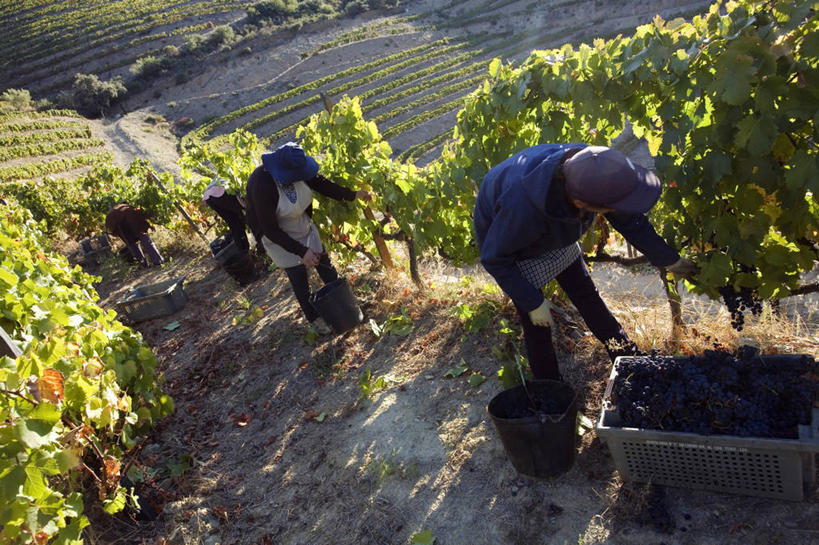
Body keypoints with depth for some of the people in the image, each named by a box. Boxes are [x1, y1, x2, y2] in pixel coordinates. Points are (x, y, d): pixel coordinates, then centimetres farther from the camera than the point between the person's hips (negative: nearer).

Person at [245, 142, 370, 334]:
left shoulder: (296, 167, -21)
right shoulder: (262, 185, -36)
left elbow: (320, 183, -4)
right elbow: (270, 230, -30)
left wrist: (353, 195, -8)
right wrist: (301, 252, -29)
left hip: (305, 228, 5)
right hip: (280, 239, -5)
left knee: (325, 265, 14)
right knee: (298, 279, 8)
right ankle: (314, 319, 29)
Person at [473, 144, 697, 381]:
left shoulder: (585, 165, -31)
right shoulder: (522, 209, -48)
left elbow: (630, 219, -11)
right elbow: (495, 258, -27)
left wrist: (669, 259, -1)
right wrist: (533, 302, -23)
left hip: (554, 234, 5)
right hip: (505, 240, -5)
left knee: (586, 295, 14)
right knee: (536, 323, 0)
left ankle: (630, 356, 33)